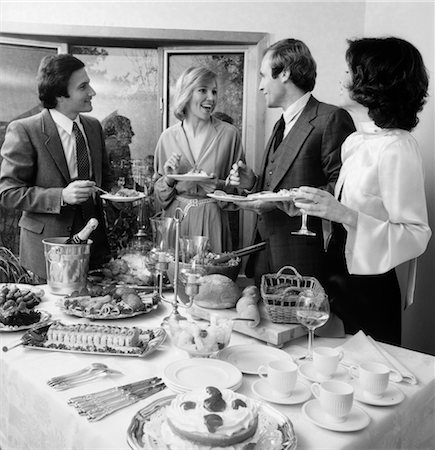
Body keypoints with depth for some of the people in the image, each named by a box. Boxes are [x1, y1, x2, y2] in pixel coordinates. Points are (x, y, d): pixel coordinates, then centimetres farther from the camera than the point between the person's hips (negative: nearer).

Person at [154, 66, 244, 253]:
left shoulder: (229, 133, -2)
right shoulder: (168, 136, 2)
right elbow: (159, 194, 9)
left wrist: (220, 186, -15)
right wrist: (168, 179, -9)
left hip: (211, 221, -1)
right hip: (175, 218, 1)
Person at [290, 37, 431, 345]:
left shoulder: (397, 149, -18)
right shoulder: (356, 142, 6)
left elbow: (416, 236, -19)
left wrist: (346, 216, -27)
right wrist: (323, 207, 4)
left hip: (370, 293, -7)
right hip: (341, 279, 7)